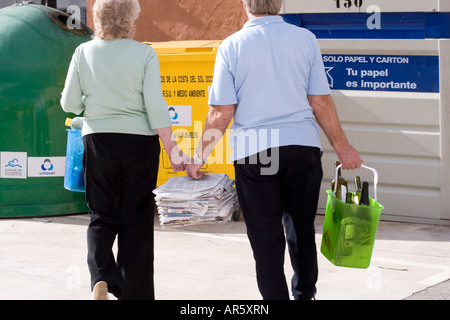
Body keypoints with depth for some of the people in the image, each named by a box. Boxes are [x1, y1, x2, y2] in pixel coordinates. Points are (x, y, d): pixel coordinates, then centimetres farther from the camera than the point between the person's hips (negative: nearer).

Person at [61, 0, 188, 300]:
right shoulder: (144, 53, -6)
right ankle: (135, 292, 13)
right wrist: (172, 149, -9)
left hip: (98, 140, 1)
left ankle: (101, 277, -11)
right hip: (139, 140, -1)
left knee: (102, 216, 12)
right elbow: (155, 104, -11)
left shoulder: (83, 53, 0)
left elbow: (69, 103, 2)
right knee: (137, 219, 9)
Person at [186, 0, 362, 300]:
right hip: (303, 145, 2)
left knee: (266, 238, 6)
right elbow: (320, 102, 1)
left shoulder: (231, 46, -3)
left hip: (253, 152, -2)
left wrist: (199, 158, 5)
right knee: (301, 229, 19)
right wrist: (342, 147, 12)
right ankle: (305, 292, 33)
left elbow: (221, 113, -5)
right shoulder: (305, 39, 1)